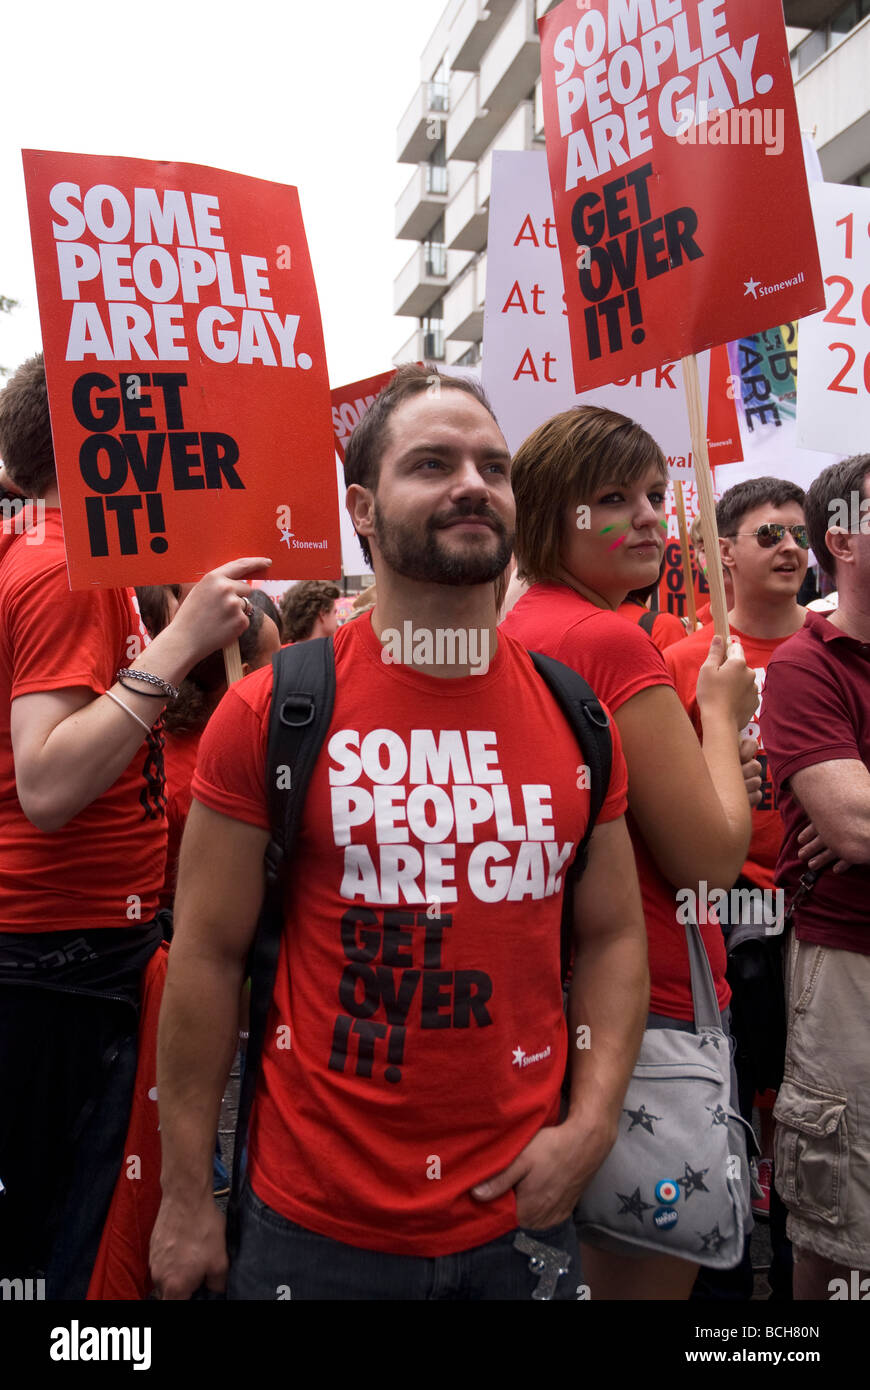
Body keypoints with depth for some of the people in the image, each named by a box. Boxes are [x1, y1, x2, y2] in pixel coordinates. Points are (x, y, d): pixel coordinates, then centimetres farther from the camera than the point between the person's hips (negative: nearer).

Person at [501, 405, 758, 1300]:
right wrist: (720, 712, -3)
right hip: (653, 1003, -9)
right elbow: (711, 860, -16)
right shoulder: (612, 640, -19)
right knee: (649, 1274, 9)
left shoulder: (510, 632, 7)